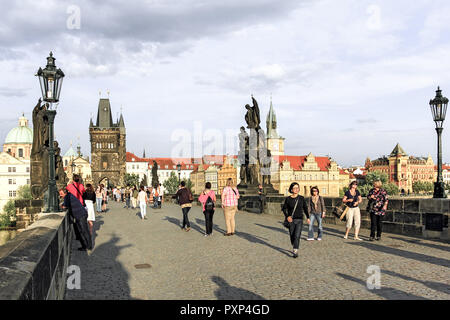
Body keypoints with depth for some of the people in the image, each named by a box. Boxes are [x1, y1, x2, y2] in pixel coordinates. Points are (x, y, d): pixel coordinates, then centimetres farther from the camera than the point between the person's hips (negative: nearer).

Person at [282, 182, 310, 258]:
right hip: (291, 220, 0)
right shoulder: (288, 199, -5)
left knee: (297, 236, -14)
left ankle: (295, 251, -11)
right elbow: (284, 209, -2)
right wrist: (287, 216, -18)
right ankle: (294, 247, 36)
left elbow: (305, 208, 10)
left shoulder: (301, 198, -1)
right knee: (292, 236, 10)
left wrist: (308, 218, 12)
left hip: (299, 220, 0)